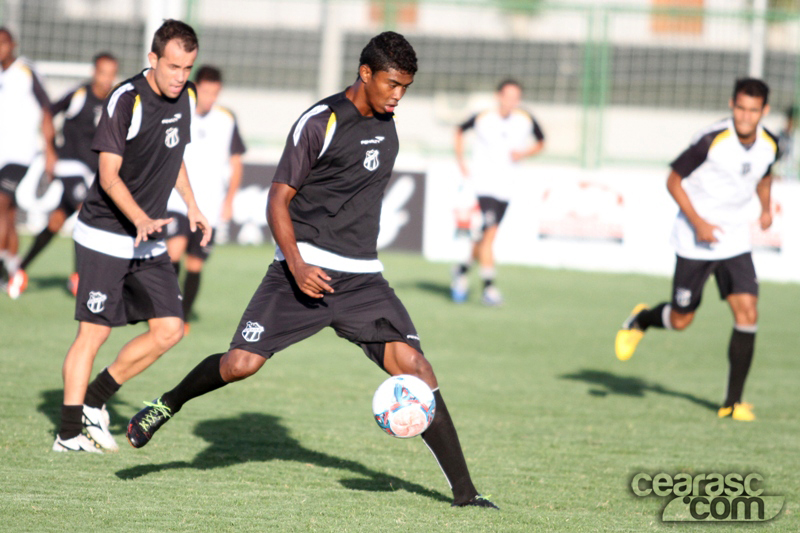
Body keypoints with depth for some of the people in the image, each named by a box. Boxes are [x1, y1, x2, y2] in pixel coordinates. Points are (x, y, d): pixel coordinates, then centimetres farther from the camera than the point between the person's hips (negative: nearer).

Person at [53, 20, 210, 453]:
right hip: (105, 235, -7)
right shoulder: (125, 100, -18)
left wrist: (192, 206, 14)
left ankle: (96, 399, 14)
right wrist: (141, 220, -33)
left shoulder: (186, 96, 5)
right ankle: (69, 433, 2)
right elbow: (109, 175, -20)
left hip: (149, 243, 7)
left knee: (169, 329, -1)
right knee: (94, 332, -6)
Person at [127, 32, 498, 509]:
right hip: (305, 268, -5)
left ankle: (464, 490, -8)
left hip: (363, 277, 5)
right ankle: (168, 405, 18)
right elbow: (278, 199, -9)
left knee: (412, 363, -10)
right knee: (241, 364, -14)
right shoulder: (320, 123, -9)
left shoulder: (386, 127, 12)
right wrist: (296, 264, -21)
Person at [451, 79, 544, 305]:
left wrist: (524, 153, -5)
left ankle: (463, 269, 34)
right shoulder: (482, 119, -7)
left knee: (487, 235, 9)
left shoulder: (526, 121, -1)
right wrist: (461, 163, 5)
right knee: (489, 232, -16)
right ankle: (488, 286, -13)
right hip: (483, 183, -4)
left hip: (506, 187, 4)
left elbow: (540, 143, 15)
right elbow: (459, 131, 12)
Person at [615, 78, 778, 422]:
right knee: (680, 320, 3)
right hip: (695, 243, -4)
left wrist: (766, 207, 1)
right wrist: (697, 222, -20)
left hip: (735, 241, 4)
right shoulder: (711, 141, -20)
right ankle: (641, 320, 39)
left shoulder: (769, 145, -3)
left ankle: (733, 402, -2)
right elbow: (673, 180, -11)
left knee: (747, 313, -10)